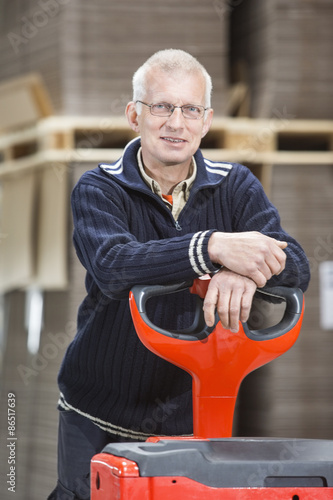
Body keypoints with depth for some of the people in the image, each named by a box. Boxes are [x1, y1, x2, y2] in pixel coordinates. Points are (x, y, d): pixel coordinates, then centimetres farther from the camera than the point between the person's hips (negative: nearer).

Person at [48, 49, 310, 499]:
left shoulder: (235, 187, 1)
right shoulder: (98, 190, -7)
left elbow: (295, 267, -14)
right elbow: (111, 266, -28)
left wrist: (245, 272, -38)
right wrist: (214, 247, -41)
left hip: (191, 420, 2)